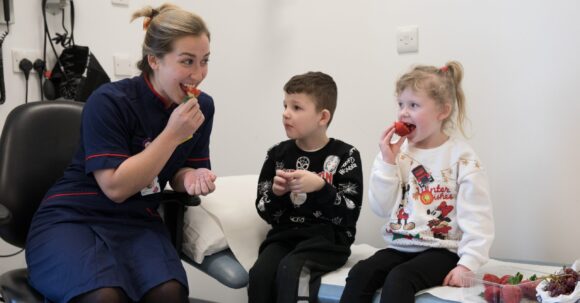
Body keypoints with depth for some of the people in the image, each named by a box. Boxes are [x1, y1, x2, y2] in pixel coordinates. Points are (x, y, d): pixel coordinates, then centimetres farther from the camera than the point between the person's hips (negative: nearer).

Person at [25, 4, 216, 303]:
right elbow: (116, 187, -18)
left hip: (137, 223, 4)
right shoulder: (108, 102, -15)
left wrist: (193, 177, -10)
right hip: (72, 217, -4)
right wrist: (172, 133, -22)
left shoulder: (201, 106, 2)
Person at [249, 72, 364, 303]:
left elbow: (349, 216, -8)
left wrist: (320, 187, -23)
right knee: (260, 274, -26)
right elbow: (266, 214, 11)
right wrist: (276, 193, -11)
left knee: (289, 270, -32)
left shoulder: (345, 156, -1)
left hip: (328, 237, -3)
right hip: (285, 234, 4)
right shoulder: (278, 154, 9)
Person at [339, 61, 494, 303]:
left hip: (441, 250, -4)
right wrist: (388, 162, -8)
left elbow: (477, 219, -10)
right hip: (399, 247, 5)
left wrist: (467, 264, -20)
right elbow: (381, 208, 1)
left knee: (399, 279, -31)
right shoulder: (396, 152, 6)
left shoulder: (462, 157, -6)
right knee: (359, 274, -21)